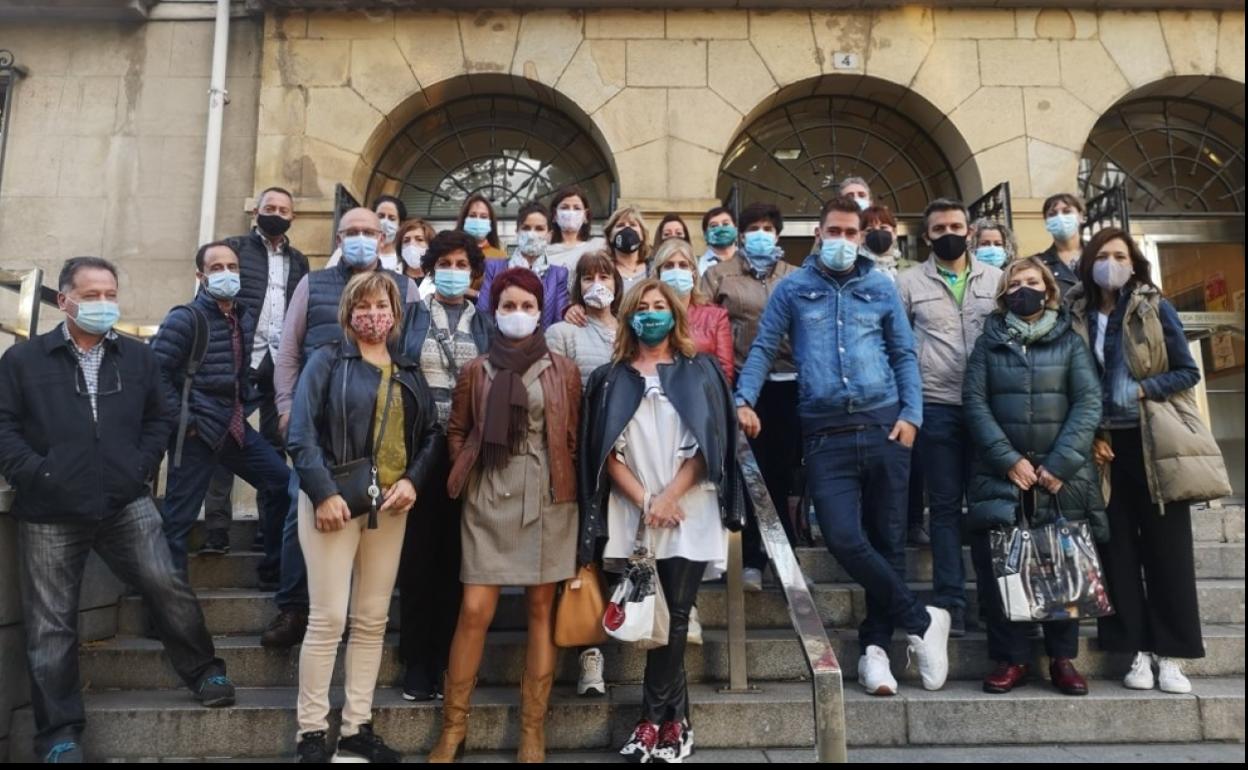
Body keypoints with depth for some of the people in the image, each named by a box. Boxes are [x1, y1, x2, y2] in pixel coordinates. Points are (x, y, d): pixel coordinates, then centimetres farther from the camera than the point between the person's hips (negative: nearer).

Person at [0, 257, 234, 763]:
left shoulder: (138, 357, 10)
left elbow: (159, 418, 13)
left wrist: (142, 466, -1)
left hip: (126, 503, 1)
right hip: (50, 513, -1)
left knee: (166, 586, -4)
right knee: (51, 624, 5)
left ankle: (203, 670, 18)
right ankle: (59, 732, 17)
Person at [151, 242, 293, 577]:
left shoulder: (245, 318, 10)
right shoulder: (185, 318, -10)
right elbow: (155, 372, -15)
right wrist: (181, 420, -15)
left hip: (235, 427, 7)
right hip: (197, 432, -7)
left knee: (282, 483, 10)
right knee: (179, 517, 0)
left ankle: (276, 566, 24)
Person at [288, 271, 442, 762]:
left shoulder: (408, 371, 13)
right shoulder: (327, 360, 1)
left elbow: (431, 433, 10)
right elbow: (302, 431, -8)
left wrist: (413, 480, -7)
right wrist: (322, 492, -17)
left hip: (390, 504, 4)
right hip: (335, 499, -4)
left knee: (373, 620, 8)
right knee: (329, 618, -4)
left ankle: (357, 728, 19)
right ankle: (312, 733, 10)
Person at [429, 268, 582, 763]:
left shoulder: (563, 371, 4)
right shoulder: (476, 371, 6)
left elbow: (574, 437, 6)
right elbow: (456, 432, 12)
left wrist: (569, 484, 0)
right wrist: (466, 476, 1)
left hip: (547, 497, 0)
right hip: (489, 496, 0)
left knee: (541, 610, 5)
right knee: (475, 611, -2)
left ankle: (533, 730, 16)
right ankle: (453, 726, 15)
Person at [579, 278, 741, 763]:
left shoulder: (699, 372, 7)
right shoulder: (610, 379, 9)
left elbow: (708, 444, -1)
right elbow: (606, 451, 2)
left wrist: (669, 496, -11)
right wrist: (644, 500, -9)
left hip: (689, 514, -1)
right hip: (632, 515, 1)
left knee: (673, 616, -1)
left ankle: (654, 720, 12)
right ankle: (674, 719, 16)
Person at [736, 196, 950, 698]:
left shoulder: (881, 288, 11)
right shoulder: (793, 289, 8)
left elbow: (904, 355, 12)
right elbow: (763, 349, 5)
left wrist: (911, 414, -1)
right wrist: (744, 400, -11)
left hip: (884, 427, 2)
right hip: (825, 435, -1)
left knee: (887, 540, 6)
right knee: (844, 538, -13)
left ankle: (875, 646, 20)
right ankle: (921, 621, 7)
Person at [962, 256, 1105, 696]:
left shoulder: (1070, 341, 9)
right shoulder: (989, 342, 10)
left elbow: (1088, 403, -1)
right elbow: (974, 401, -1)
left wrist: (1060, 464, -12)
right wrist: (1008, 459, -12)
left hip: (1062, 474, 0)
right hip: (1001, 474, 0)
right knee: (997, 565, -5)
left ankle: (1062, 658, 15)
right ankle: (1010, 658, 7)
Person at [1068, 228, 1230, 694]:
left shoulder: (1155, 308, 0)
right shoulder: (1077, 316, 4)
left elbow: (1188, 371, -1)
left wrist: (1141, 389, -16)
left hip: (1154, 442, -1)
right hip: (1106, 444, 2)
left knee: (1167, 548, 1)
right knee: (1119, 549, 3)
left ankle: (1171, 656, 10)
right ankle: (1139, 652, 12)